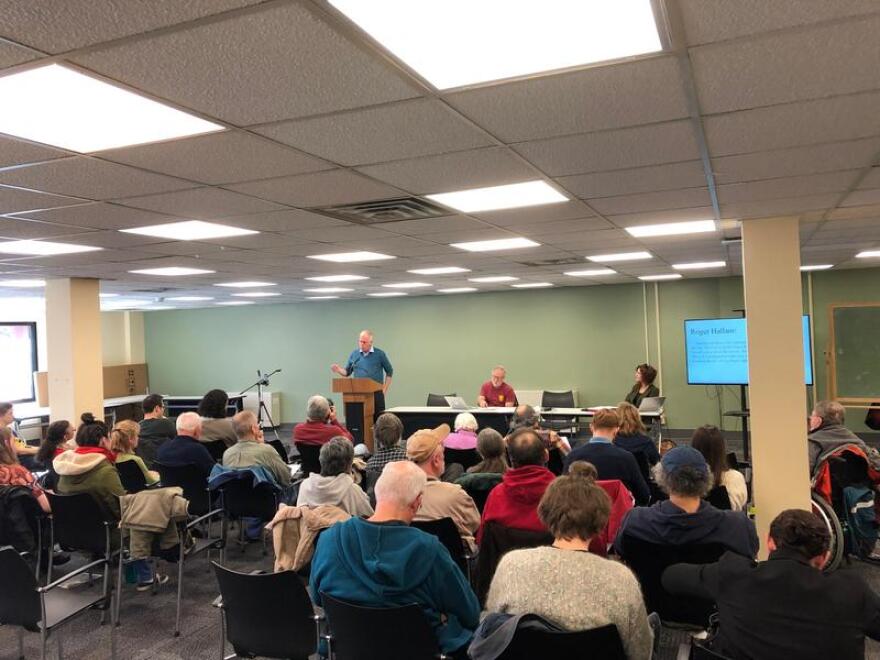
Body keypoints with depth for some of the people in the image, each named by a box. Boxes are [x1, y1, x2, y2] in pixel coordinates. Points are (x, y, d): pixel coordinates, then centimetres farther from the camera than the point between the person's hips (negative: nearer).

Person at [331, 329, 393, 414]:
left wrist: (384, 389, 2)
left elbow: (389, 372, 7)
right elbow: (347, 372, 13)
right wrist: (338, 370, -8)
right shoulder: (354, 354, 7)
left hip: (376, 392, -2)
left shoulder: (380, 354, 0)